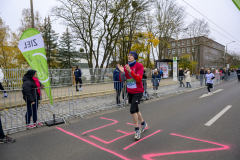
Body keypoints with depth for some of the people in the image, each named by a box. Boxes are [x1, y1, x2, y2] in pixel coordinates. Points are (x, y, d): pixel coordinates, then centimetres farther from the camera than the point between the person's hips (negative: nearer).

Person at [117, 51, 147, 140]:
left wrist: (130, 71, -31)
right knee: (135, 110, 17)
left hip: (138, 91, -6)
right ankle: (143, 124, 41)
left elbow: (139, 79, -22)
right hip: (130, 92, 6)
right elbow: (122, 80, 2)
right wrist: (122, 72, -16)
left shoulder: (139, 66, -11)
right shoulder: (126, 67, 4)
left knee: (133, 110, -15)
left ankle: (137, 130, 3)